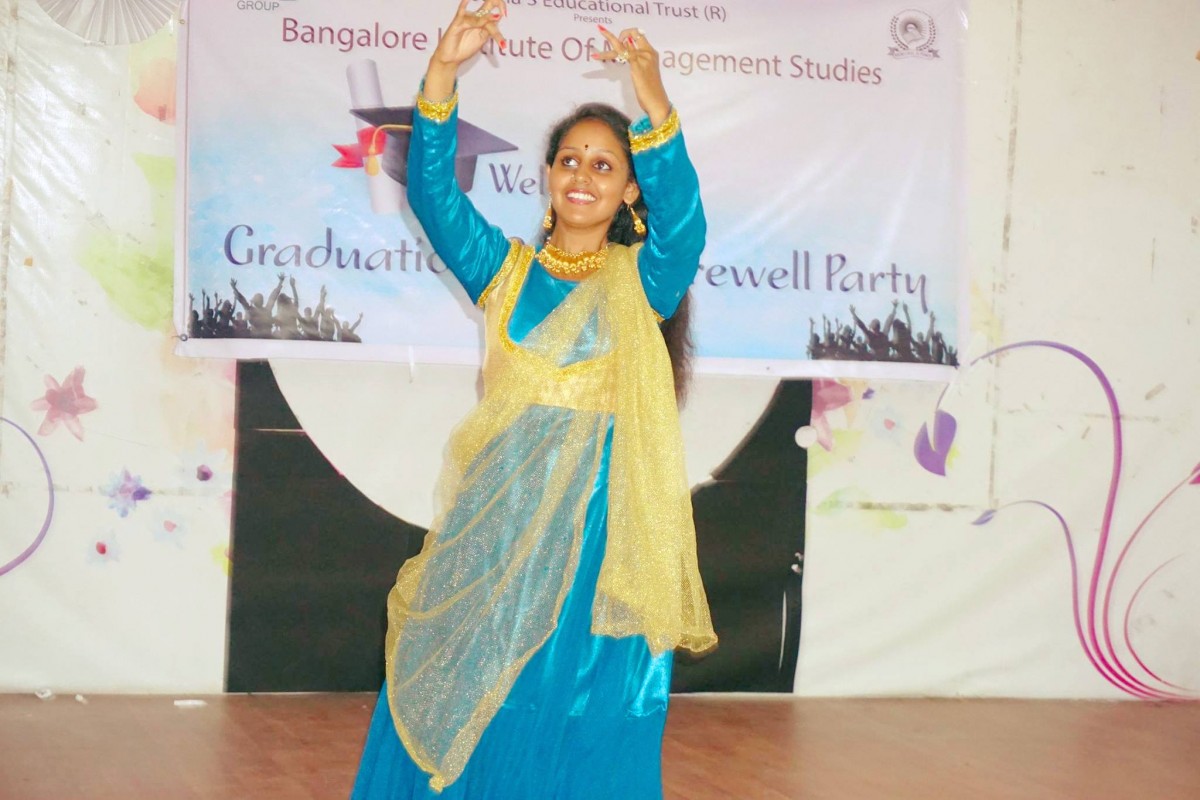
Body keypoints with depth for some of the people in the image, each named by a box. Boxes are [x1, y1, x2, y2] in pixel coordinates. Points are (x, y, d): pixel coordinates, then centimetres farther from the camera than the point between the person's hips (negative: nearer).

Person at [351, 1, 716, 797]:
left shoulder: (643, 280, 3)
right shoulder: (504, 269, 8)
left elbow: (681, 215, -17)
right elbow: (433, 192, -4)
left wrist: (654, 105, -32)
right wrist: (443, 73, -18)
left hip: (598, 524, -2)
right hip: (496, 514, 2)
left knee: (583, 721, 1)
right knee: (460, 703, 5)